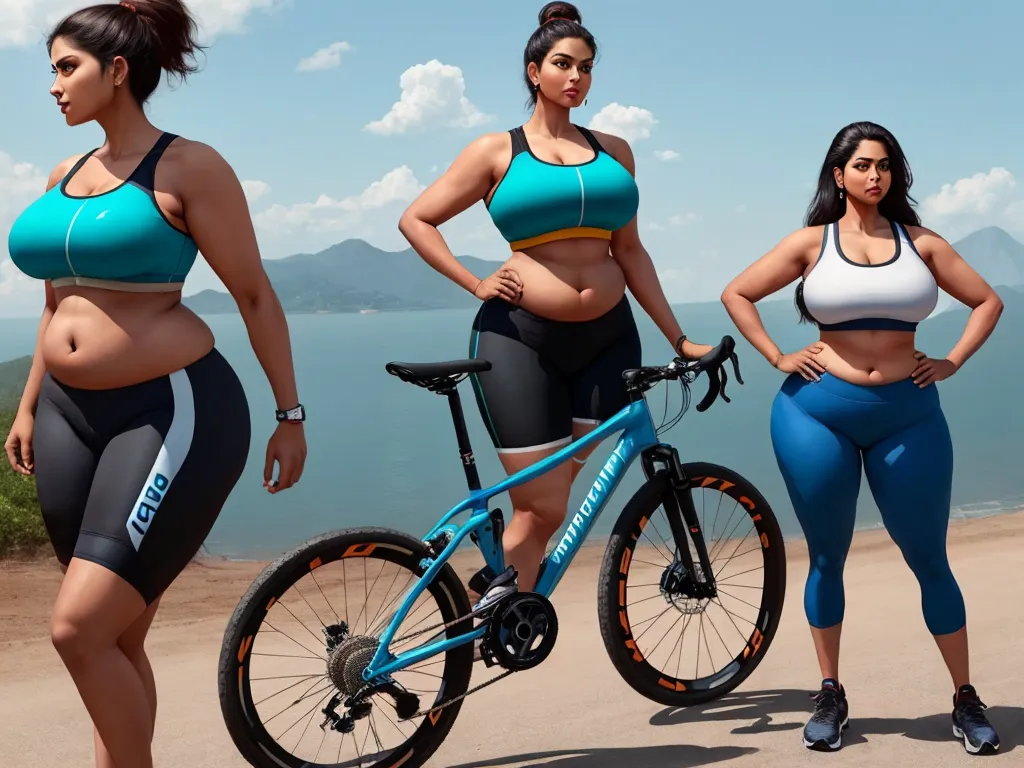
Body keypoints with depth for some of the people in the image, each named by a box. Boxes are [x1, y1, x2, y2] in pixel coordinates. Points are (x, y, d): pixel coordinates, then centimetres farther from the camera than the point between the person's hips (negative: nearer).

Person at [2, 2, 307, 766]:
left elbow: (255, 294, -6)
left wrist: (291, 415, -7)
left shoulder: (187, 166, -7)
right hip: (72, 416, 7)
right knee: (117, 636, 12)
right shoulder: (63, 178, 13)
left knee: (82, 628, -14)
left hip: (171, 413, -7)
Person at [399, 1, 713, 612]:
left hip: (606, 339, 4)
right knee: (543, 508, -3)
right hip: (520, 338, -4)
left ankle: (501, 585, 24)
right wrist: (476, 285, -3)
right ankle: (500, 600, 19)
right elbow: (416, 221, 7)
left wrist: (679, 339, 12)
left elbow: (629, 250, 15)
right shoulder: (497, 151, 4)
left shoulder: (613, 151, 14)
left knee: (552, 496, 4)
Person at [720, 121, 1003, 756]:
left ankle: (966, 701, 17)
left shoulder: (921, 243, 7)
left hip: (908, 417, 1)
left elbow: (988, 301, 14)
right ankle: (831, 697, 21)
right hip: (818, 414, -1)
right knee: (827, 559, 8)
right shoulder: (812, 242, 4)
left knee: (929, 560, 5)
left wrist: (952, 363, 3)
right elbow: (737, 294, 8)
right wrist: (777, 357, 0)